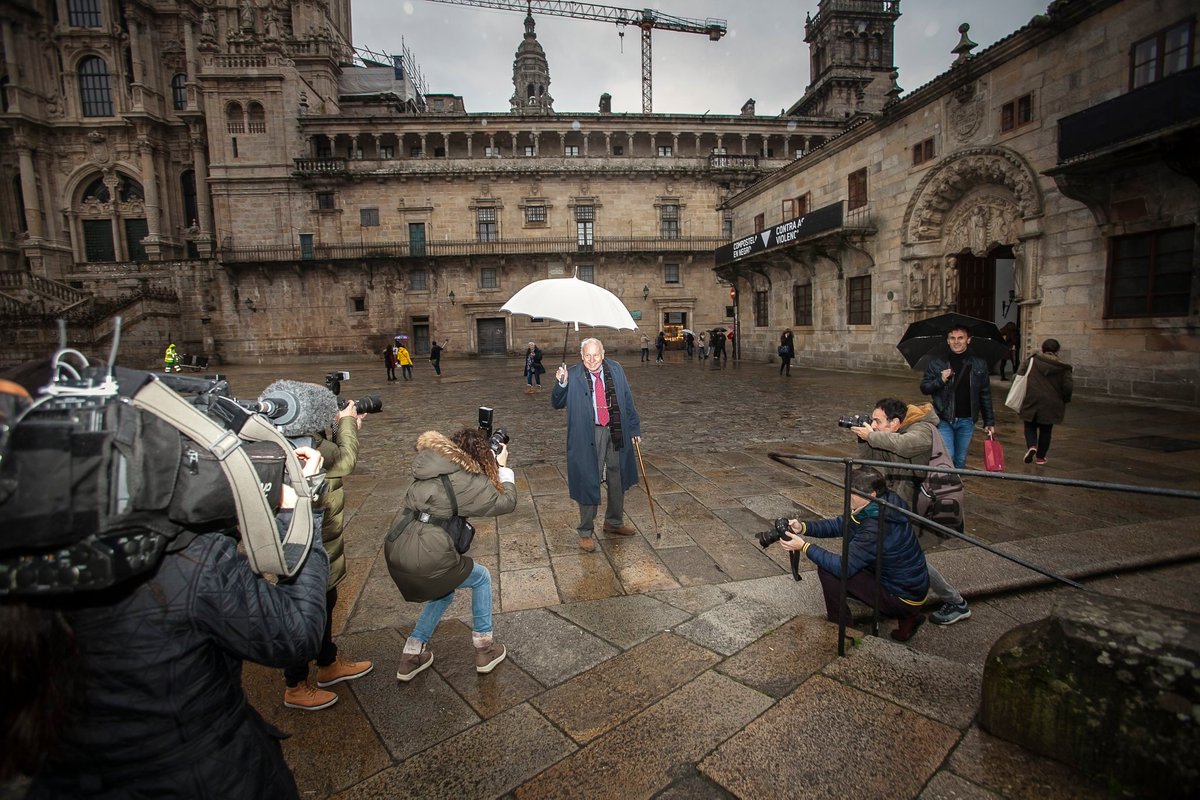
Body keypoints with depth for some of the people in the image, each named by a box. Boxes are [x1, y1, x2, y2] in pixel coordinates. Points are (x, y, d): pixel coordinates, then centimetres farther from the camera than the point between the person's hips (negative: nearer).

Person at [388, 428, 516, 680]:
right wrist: (503, 468, 15)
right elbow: (506, 503, 2)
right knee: (481, 577, 20)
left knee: (445, 588, 32)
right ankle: (484, 649, 29)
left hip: (395, 552, 7)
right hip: (426, 559, -7)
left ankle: (411, 656, 34)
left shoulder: (429, 466, 9)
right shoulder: (469, 481, -8)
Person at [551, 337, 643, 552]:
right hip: (589, 435, -4)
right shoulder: (573, 376, -9)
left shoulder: (615, 370, 1)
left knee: (617, 480, 18)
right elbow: (556, 404, -4)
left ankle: (614, 523, 40)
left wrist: (634, 428, 7)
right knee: (589, 483, 2)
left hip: (616, 432, 4)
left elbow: (627, 401, 7)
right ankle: (585, 532, 19)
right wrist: (561, 384, -23)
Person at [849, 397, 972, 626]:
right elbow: (868, 458, 1)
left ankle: (956, 604, 6)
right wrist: (863, 437, -15)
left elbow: (904, 444, -42)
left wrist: (871, 435, -31)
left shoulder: (924, 430, -20)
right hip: (908, 502, 9)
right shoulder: (890, 437, 4)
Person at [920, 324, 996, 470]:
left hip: (967, 421, 2)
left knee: (960, 461, 12)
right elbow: (924, 388, -1)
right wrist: (940, 380, -20)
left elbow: (985, 395, 7)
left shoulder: (979, 365, 3)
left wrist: (989, 422, 6)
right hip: (943, 420, -2)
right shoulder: (936, 363, -3)